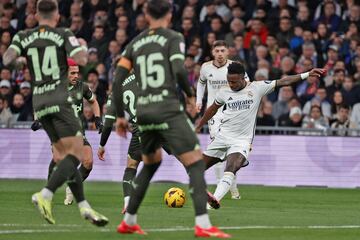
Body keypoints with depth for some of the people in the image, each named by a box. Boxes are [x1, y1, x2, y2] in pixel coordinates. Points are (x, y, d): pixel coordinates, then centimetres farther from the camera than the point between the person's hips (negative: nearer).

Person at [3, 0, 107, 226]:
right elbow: (82, 60, -13)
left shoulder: (23, 37, 8)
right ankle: (45, 195, -27)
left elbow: (7, 58, -7)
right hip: (60, 100, -6)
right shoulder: (64, 35, -1)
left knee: (67, 156, 10)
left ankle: (84, 206, 5)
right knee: (76, 152, -9)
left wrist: (19, 61, 16)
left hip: (39, 103, 6)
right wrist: (83, 48, 9)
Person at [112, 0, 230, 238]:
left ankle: (129, 222, 27)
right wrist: (191, 95, 1)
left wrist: (120, 115, 17)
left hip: (143, 111, 6)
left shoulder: (135, 43, 14)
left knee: (151, 163, 26)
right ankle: (203, 225, -20)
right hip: (168, 109, -6)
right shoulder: (173, 38, 0)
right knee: (196, 162, -6)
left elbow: (118, 81, 10)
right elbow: (179, 70, -16)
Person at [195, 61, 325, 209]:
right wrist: (198, 128, 28)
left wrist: (307, 74, -7)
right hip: (222, 136, 4)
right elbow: (212, 109, 22)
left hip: (242, 140, -4)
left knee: (230, 170, -28)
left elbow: (283, 82, -2)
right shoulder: (224, 93, 5)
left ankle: (215, 199, -41)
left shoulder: (257, 88, -3)